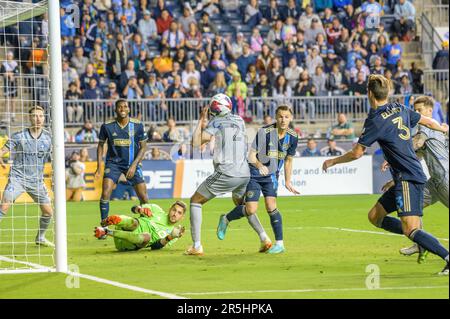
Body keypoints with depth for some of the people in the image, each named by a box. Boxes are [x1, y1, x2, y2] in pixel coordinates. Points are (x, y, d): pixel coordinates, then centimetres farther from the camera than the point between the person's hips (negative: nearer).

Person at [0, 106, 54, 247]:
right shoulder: (19, 136, -4)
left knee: (48, 212, 4)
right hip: (17, 178, -3)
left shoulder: (48, 137, 2)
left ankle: (40, 238, 28)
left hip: (37, 181, 3)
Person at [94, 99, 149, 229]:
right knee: (105, 193, -17)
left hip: (132, 164, 1)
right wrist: (99, 167, 0)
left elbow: (143, 147, 0)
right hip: (113, 163, -1)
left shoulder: (138, 125, -6)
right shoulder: (107, 126, -6)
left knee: (143, 196, -4)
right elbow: (101, 145, 6)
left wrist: (134, 165, -11)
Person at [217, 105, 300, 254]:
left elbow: (288, 159, 11)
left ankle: (279, 243, -11)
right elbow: (251, 156, -21)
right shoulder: (264, 132, -20)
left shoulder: (292, 137, -5)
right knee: (251, 210, -12)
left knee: (271, 206, -16)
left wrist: (288, 182, 13)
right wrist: (259, 165, -42)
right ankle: (226, 219, 17)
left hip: (271, 175, 3)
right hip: (254, 174, -3)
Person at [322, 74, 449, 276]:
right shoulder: (400, 110, 9)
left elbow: (356, 153, -9)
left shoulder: (376, 121, -13)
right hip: (409, 176, 9)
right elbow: (425, 121, 25)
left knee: (410, 230, -17)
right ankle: (421, 241, 8)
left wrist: (332, 162, 8)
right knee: (375, 216, 14)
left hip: (407, 179, -9)